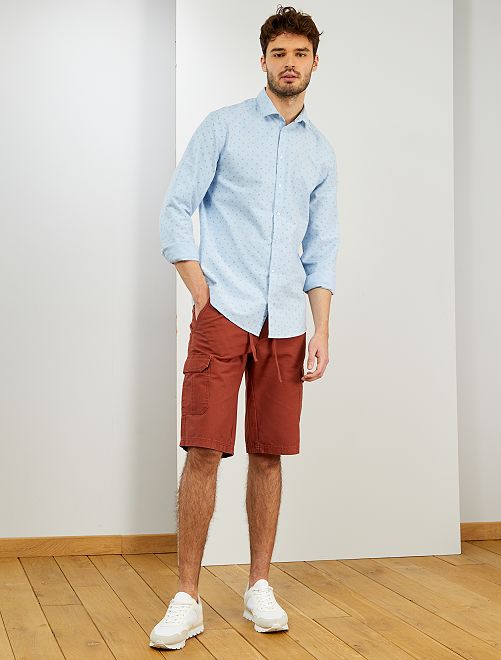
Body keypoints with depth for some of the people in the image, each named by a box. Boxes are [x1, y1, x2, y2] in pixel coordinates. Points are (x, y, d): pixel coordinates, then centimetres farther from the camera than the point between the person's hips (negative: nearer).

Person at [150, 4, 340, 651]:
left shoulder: (321, 151, 15)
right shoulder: (223, 126, 5)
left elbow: (322, 249, 15)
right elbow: (175, 211, 2)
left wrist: (322, 330, 6)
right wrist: (200, 291, -6)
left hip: (285, 324, 4)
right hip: (224, 313, -3)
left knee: (268, 455, 6)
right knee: (204, 451, -7)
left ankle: (259, 587, 19)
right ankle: (186, 599, 2)